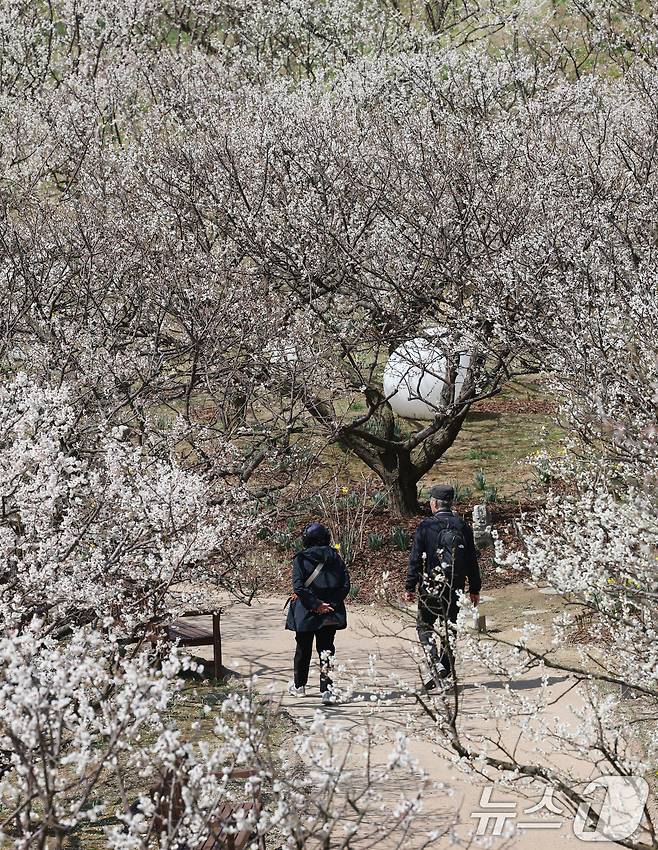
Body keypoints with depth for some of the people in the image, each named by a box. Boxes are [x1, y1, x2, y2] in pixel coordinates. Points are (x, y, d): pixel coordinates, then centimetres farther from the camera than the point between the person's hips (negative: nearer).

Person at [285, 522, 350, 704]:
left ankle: (299, 685, 31)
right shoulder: (335, 557, 1)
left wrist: (316, 604, -15)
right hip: (330, 614, 2)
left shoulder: (301, 559, -8)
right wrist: (331, 603, -7)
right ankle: (326, 689, -8)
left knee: (303, 649, 15)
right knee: (326, 649, 5)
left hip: (306, 612, -2)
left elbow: (298, 587, -18)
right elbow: (345, 585, -4)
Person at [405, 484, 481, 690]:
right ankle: (447, 671, 14)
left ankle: (436, 664, -10)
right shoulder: (463, 526, 3)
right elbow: (472, 560, 6)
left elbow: (415, 559, -8)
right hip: (456, 587, 4)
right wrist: (474, 589, 13)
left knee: (424, 626, 9)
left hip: (431, 587, -3)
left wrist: (410, 587, -3)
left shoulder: (426, 526, -8)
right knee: (449, 628, 12)